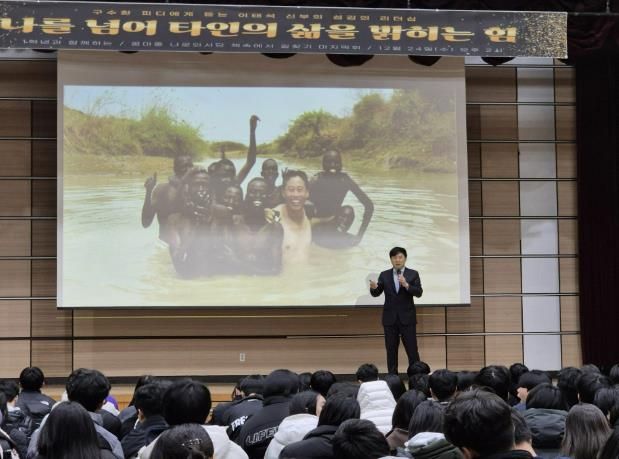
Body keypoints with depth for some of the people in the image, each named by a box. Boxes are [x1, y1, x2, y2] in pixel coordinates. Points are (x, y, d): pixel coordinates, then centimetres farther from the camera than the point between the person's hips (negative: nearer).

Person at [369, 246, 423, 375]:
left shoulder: (413, 274, 1)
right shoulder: (384, 275, 6)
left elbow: (419, 293, -10)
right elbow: (376, 293, 1)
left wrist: (406, 285, -28)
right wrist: (374, 287, -23)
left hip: (407, 318, -2)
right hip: (390, 318, 2)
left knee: (412, 349, -1)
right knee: (391, 350, 5)